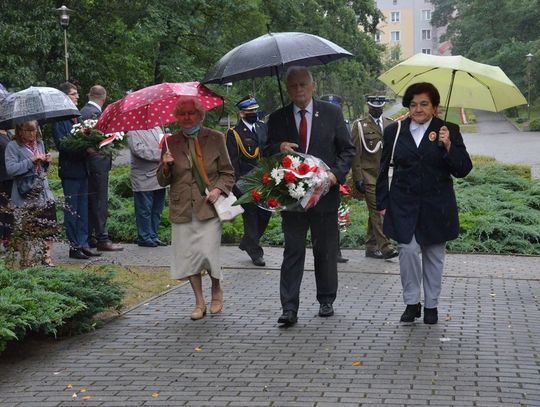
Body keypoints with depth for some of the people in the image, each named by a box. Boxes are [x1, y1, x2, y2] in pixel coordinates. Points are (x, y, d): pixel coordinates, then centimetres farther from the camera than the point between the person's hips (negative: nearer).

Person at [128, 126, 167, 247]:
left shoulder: (157, 128, 16)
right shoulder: (133, 132, -6)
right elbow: (139, 150, -19)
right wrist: (160, 154, -19)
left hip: (159, 177, 7)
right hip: (143, 180, -7)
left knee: (157, 210, 11)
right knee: (144, 210, -1)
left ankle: (153, 236, 21)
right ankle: (144, 238, 9)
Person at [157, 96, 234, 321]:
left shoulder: (215, 138, 5)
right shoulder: (170, 143, 8)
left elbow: (228, 173, 8)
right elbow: (162, 181, 11)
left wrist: (218, 189, -10)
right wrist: (166, 166, -10)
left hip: (209, 206, -2)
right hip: (182, 209, 2)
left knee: (208, 253, -10)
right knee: (188, 255, 1)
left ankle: (217, 290, 20)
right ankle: (199, 302, 16)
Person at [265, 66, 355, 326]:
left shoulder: (331, 113, 3)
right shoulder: (277, 118, 6)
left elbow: (347, 149, 4)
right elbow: (267, 153, 9)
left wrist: (337, 173, -13)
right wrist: (279, 148, -14)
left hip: (324, 192, 0)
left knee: (326, 251, 10)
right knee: (293, 251, -2)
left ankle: (326, 301, 24)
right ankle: (289, 308, -3)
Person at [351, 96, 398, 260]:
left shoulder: (391, 124, 12)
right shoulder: (360, 125, -1)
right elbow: (355, 153, -4)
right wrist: (358, 178, -10)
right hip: (368, 174, -5)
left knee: (374, 211, 10)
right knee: (376, 210, -11)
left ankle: (371, 248, 17)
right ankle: (385, 248, -14)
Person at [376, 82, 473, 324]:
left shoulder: (448, 131, -1)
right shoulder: (395, 131, 4)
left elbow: (463, 170, -5)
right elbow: (385, 170, 9)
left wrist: (448, 146, -20)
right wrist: (382, 203, 7)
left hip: (436, 205, 0)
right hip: (404, 204, 0)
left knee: (434, 256, 9)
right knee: (408, 250, -9)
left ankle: (431, 305, 22)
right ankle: (412, 302, 6)